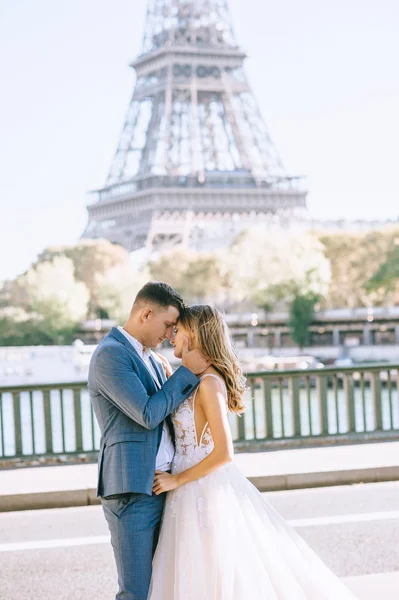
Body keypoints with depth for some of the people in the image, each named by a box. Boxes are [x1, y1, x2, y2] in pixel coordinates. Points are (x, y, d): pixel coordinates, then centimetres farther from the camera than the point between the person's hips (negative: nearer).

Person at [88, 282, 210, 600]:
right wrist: (188, 371, -11)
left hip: (160, 486, 9)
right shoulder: (110, 354, -11)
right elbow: (148, 414, -18)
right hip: (132, 490, -9)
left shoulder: (152, 358, 17)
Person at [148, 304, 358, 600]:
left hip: (207, 493, -9)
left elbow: (223, 453, -21)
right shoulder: (195, 380, 10)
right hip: (194, 494, 9)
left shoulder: (209, 382, -17)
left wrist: (176, 480, -13)